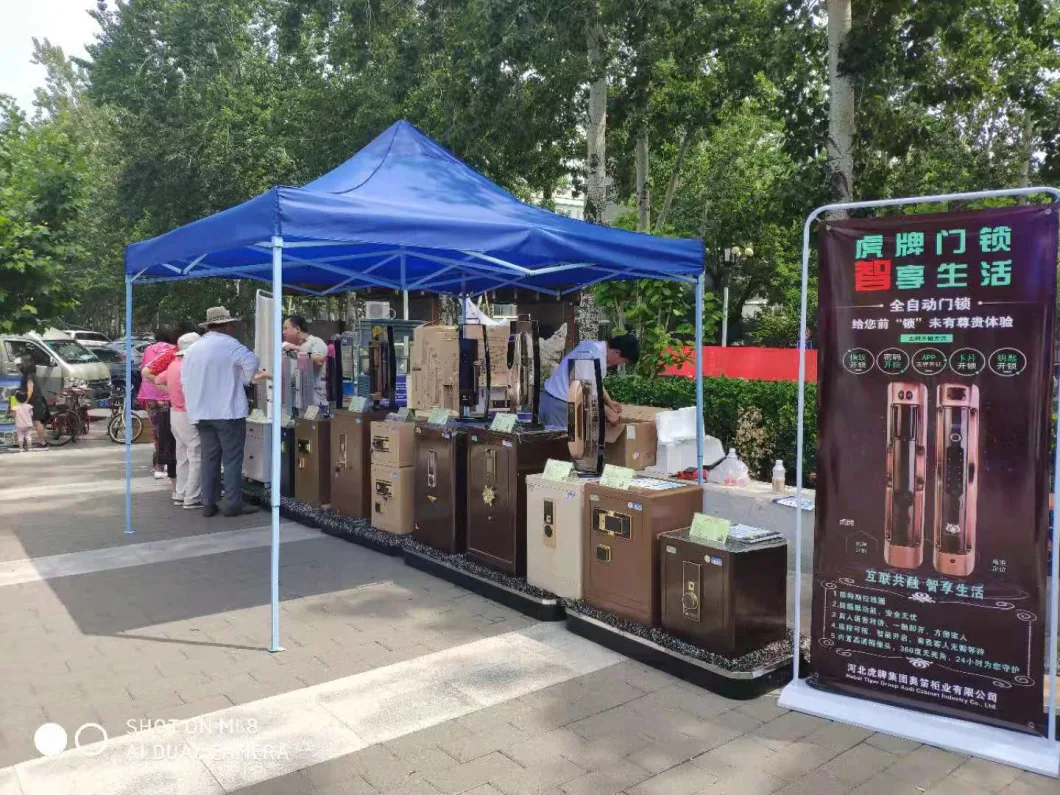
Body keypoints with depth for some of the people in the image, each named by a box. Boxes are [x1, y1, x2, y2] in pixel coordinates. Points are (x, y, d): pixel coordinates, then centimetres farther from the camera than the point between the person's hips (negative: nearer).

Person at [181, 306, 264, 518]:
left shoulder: (192, 349, 13)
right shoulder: (229, 344, -8)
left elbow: (185, 380, 15)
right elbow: (251, 362, -20)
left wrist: (193, 405, 21)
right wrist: (245, 381, -2)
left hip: (201, 413, 7)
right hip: (228, 411, -6)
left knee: (209, 458, 10)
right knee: (232, 458, -2)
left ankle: (208, 504, 11)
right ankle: (233, 504, -1)